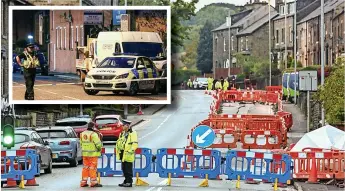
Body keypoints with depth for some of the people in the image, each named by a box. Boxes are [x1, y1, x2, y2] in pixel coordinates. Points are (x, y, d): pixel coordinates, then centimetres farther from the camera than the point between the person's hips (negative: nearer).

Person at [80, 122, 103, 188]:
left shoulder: (82, 134, 6)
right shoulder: (93, 134, -16)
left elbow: (81, 143, 12)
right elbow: (98, 144, -18)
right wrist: (99, 149, 1)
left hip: (85, 153, 7)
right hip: (93, 154, -6)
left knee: (85, 167, 12)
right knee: (93, 168, -1)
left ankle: (83, 182, 14)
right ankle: (93, 182, 1)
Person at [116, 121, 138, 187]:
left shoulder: (132, 133, -10)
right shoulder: (123, 133, 17)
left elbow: (135, 144, -17)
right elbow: (119, 142, 26)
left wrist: (131, 151, -22)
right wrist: (118, 151, 20)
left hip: (128, 154, -9)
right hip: (123, 154, 9)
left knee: (128, 169, -6)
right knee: (124, 169, 12)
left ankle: (129, 182, -3)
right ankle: (126, 181, 20)